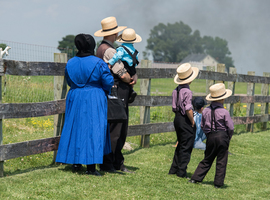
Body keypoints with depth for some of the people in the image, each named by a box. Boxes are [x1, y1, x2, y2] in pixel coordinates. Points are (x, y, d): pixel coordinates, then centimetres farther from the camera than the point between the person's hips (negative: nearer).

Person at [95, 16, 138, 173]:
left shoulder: (103, 48, 19)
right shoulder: (108, 50, -15)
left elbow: (129, 70, 18)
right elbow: (123, 75, -18)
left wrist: (134, 77, -1)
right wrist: (130, 79, 3)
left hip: (121, 95, 11)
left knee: (121, 131, 14)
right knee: (113, 131, -6)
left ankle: (118, 163, 20)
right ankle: (107, 164, 0)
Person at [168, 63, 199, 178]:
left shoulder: (176, 90, 6)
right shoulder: (187, 92, -19)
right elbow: (188, 109, -23)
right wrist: (192, 121, -12)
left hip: (177, 119, 8)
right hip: (185, 121, -8)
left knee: (181, 145, 19)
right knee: (186, 147, 1)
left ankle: (174, 169, 22)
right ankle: (181, 172, 5)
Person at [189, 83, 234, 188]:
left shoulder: (205, 111, 1)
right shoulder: (224, 112, -13)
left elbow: (202, 126, 9)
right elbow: (230, 127, -7)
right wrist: (228, 138, 9)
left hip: (210, 137, 4)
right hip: (222, 136, -4)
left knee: (207, 159, 16)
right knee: (221, 161, 5)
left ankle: (196, 178, 13)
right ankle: (218, 183, 7)